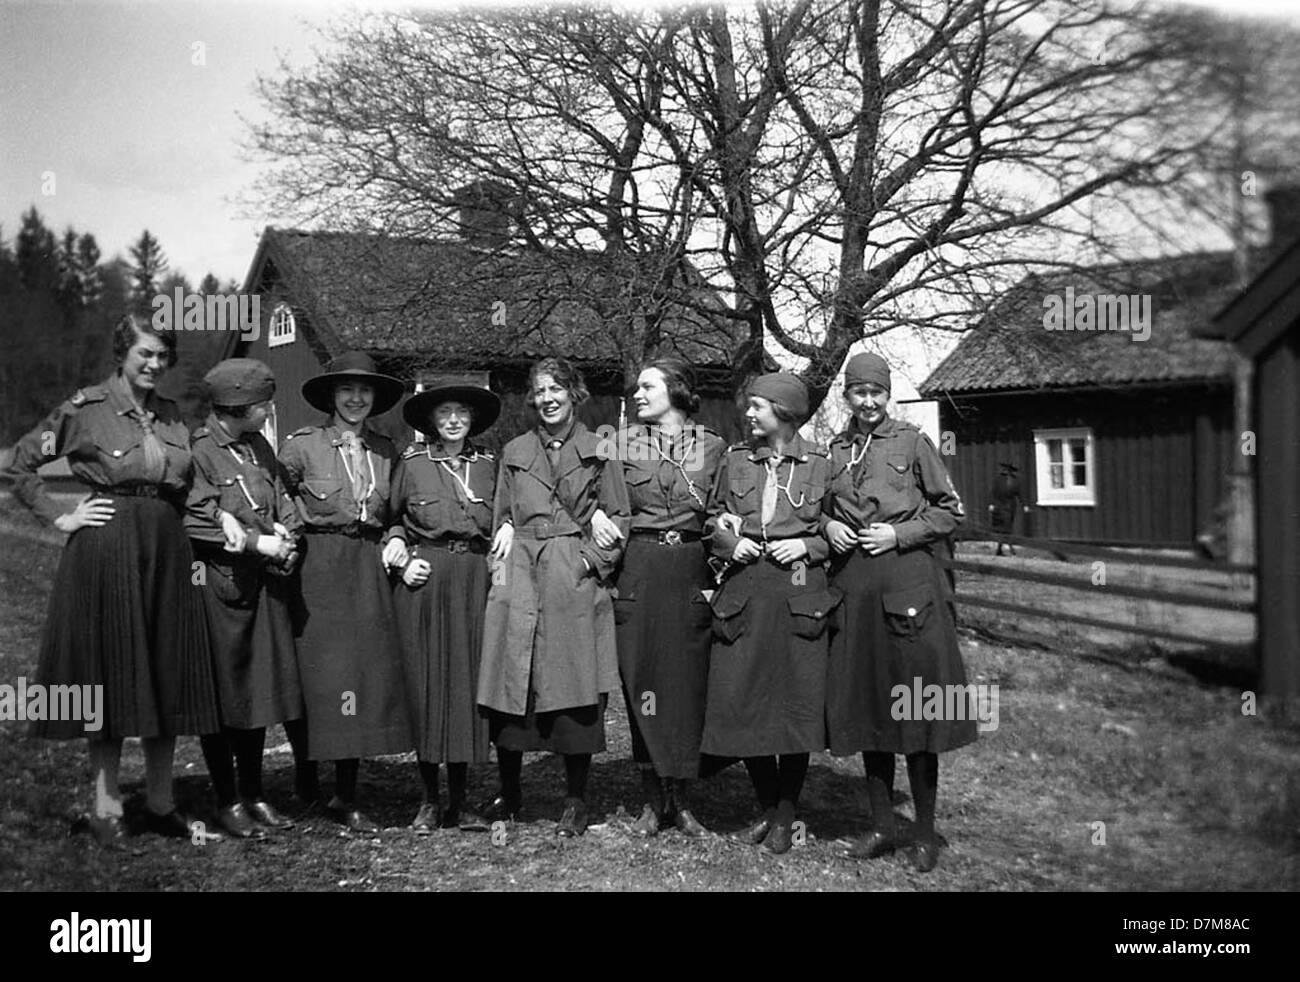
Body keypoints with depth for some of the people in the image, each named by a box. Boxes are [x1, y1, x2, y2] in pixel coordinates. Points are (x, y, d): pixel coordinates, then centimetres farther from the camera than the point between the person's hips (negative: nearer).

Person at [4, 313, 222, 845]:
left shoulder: (172, 415, 12)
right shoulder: (86, 408, -3)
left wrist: (222, 514, 6)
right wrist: (61, 518, -6)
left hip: (168, 552, 5)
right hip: (106, 552, -5)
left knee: (169, 676, 7)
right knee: (111, 676, 1)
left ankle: (160, 801, 18)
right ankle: (106, 806, 11)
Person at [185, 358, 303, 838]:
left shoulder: (259, 448, 11)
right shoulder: (199, 450, -12)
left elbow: (282, 500, 17)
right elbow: (196, 523, -17)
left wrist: (286, 532, -4)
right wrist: (258, 542, -16)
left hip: (264, 583, 7)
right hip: (219, 586, -7)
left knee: (261, 687, 11)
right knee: (222, 695, 3)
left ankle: (254, 795, 23)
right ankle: (227, 802, 14)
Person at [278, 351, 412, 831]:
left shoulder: (385, 450, 12)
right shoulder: (301, 444, 0)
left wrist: (398, 540, 3)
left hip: (370, 570, 3)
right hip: (317, 570, -3)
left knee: (368, 673, 0)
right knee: (321, 673, -5)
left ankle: (346, 797, 8)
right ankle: (305, 771, 14)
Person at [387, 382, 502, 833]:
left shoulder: (488, 465, 11)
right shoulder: (411, 462, 5)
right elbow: (391, 518, 13)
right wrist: (403, 558, 0)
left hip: (474, 579, 2)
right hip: (425, 579, -1)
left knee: (467, 679, 2)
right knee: (425, 681, 0)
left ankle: (459, 801, 11)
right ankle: (429, 800, 11)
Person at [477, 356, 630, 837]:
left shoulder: (599, 452, 7)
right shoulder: (514, 452, 15)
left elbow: (618, 517, 6)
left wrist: (592, 558, -6)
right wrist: (506, 536, 3)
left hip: (576, 580, -2)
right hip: (519, 577, 2)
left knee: (576, 690, -3)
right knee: (508, 687, 0)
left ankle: (575, 801, 7)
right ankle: (508, 792, 14)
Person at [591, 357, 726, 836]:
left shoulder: (713, 446, 7)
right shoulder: (624, 443, 8)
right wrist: (596, 515, -7)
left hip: (692, 573, 0)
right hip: (638, 572, 0)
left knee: (689, 684, 1)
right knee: (642, 684, 1)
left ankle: (681, 799, 12)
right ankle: (652, 800, 11)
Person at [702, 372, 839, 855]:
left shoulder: (819, 464, 1)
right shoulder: (734, 458, 9)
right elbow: (713, 517, 18)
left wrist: (807, 545, -8)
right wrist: (729, 541, -1)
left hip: (800, 592, -2)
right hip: (744, 592, 3)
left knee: (799, 702, 1)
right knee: (739, 702, 2)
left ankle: (786, 815, 17)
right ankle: (767, 806, 23)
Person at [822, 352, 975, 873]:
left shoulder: (912, 442, 3)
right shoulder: (833, 450, 13)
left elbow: (949, 511, 4)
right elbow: (818, 511, 24)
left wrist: (900, 534, -8)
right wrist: (827, 527, 3)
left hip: (908, 580, -4)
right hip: (852, 584, 4)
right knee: (864, 705, 7)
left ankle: (926, 832, 8)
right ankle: (882, 824, 18)